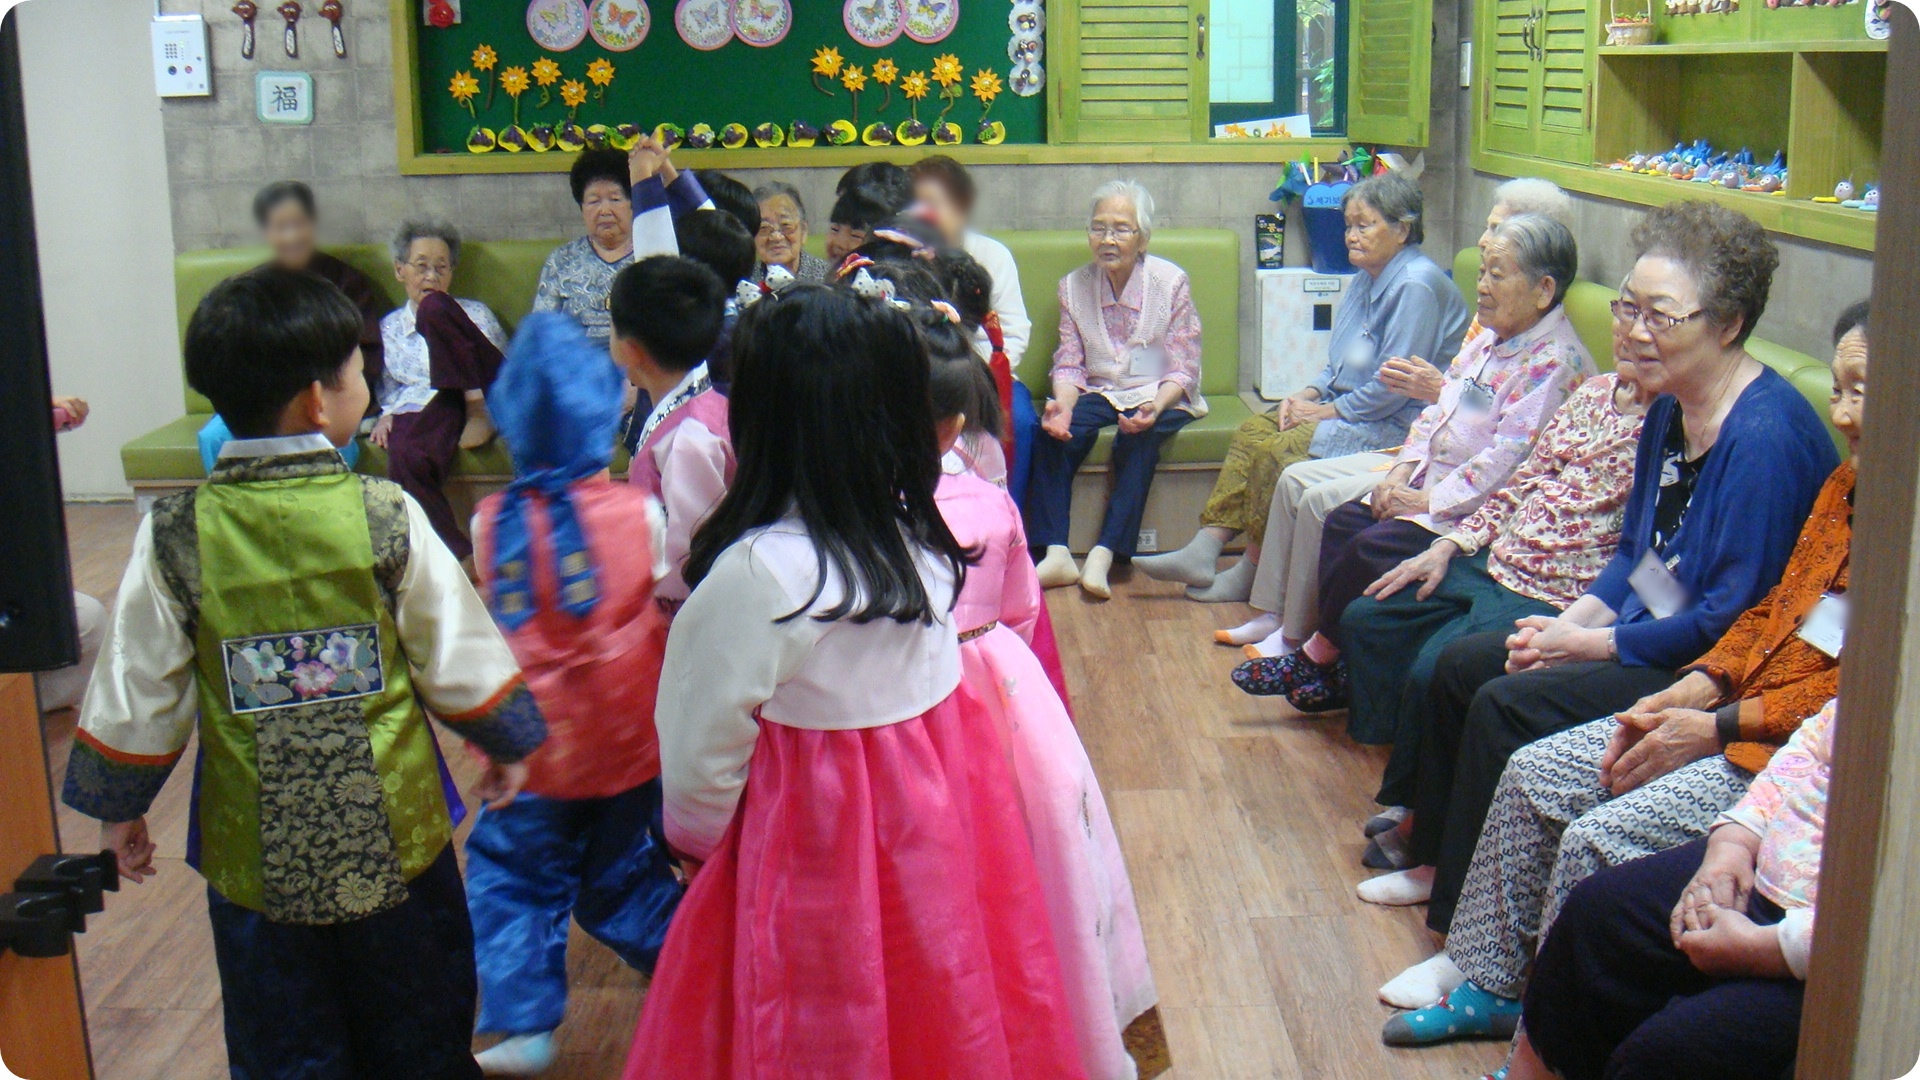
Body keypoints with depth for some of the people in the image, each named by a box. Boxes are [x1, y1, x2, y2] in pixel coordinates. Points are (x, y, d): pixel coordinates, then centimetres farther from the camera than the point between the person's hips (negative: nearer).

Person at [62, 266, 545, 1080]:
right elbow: (459, 657, -5)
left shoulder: (174, 535, -11)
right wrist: (508, 743, 13)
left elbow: (137, 692, -4)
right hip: (393, 835, 0)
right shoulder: (386, 515, -13)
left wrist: (117, 806, 13)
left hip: (255, 851, 1)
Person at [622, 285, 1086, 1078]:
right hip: (943, 825, 6)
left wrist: (694, 839, 3)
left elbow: (705, 744, -13)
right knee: (948, 1012, 22)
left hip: (819, 847, -6)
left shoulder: (757, 573, -24)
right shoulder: (920, 537, -5)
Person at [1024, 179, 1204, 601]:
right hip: (1099, 392, 3)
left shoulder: (1171, 282, -8)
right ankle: (1055, 554, -31)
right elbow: (1069, 365, 0)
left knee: (1137, 439, -34)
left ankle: (1105, 555, -37)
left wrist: (1154, 407, -28)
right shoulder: (1074, 286, 2)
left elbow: (1184, 371, -8)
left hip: (1160, 396, -3)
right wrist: (1063, 405, -22)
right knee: (1051, 432, -26)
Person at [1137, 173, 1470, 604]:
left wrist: (1329, 410, -13)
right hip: (1351, 408, 10)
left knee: (1278, 448, -22)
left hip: (1396, 424, -10)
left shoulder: (1416, 285, -18)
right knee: (1255, 429, -5)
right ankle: (1205, 551, -10)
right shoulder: (1367, 278, 14)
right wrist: (1309, 393, 3)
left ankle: (1254, 573, -9)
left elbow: (1393, 386, -22)